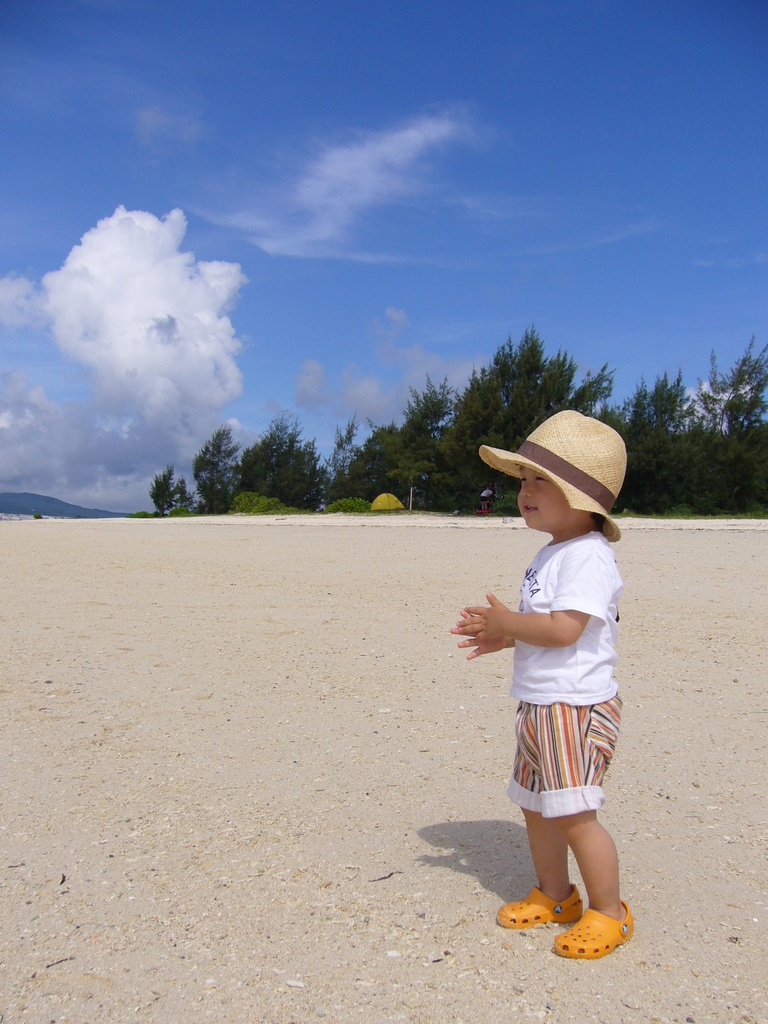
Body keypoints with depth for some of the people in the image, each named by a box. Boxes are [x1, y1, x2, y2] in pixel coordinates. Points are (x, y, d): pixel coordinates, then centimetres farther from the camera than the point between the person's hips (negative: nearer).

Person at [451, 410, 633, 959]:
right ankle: (555, 896, 36)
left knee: (575, 815, -1)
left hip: (575, 707, -10)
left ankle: (609, 913, 19)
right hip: (541, 706, 10)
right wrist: (503, 636, 6)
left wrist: (507, 621, -15)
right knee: (537, 808, 19)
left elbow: (563, 630, -28)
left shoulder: (588, 557, -20)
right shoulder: (554, 553, 13)